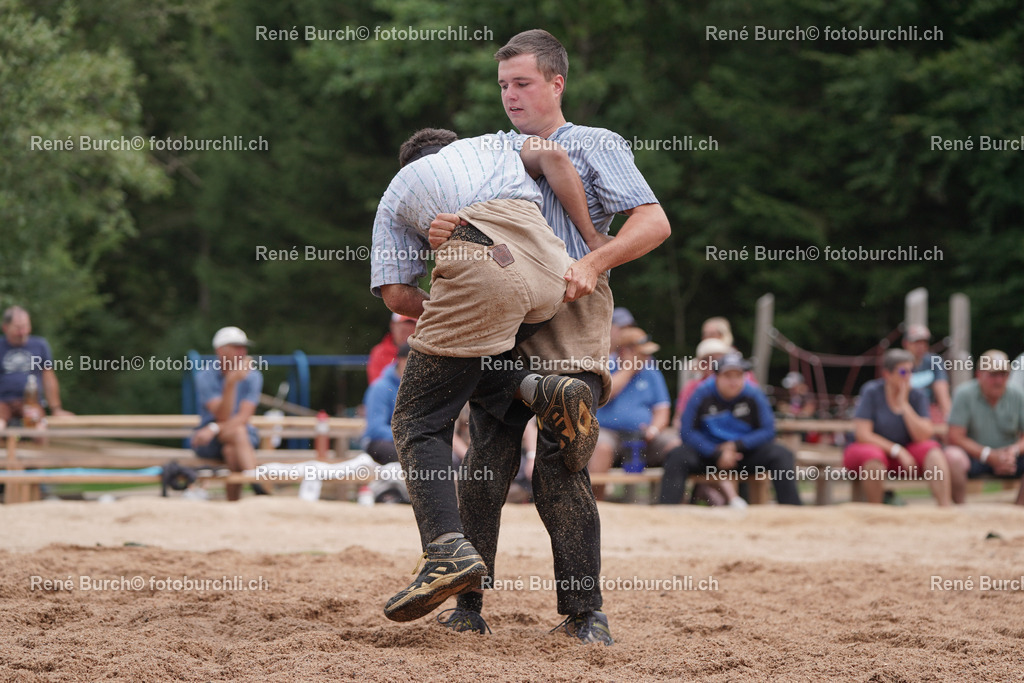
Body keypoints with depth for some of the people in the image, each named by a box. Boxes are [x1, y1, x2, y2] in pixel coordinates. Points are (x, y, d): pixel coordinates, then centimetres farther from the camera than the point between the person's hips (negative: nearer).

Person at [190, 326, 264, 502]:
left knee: (231, 450, -34)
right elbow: (222, 416, -20)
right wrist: (231, 382, -32)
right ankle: (257, 481, -50)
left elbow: (244, 417, -13)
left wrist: (214, 429, -27)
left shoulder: (253, 376, -1)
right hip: (209, 441, -2)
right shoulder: (205, 376, -7)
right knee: (237, 432, -34)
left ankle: (233, 504, -38)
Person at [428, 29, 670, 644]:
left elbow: (654, 223, 1)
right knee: (488, 464, -5)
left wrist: (592, 264, -14)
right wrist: (442, 230, -8)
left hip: (570, 324, -4)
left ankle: (585, 613, -5)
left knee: (561, 469, -10)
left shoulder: (596, 146, 11)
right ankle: (469, 605, -2)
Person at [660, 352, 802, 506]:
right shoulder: (702, 394, -10)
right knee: (677, 457, -28)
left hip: (747, 452, 1)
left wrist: (737, 446, -18)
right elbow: (687, 432, -11)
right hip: (709, 451, -1)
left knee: (781, 455, -22)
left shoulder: (754, 394, -7)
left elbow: (768, 431, -6)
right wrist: (717, 454, -20)